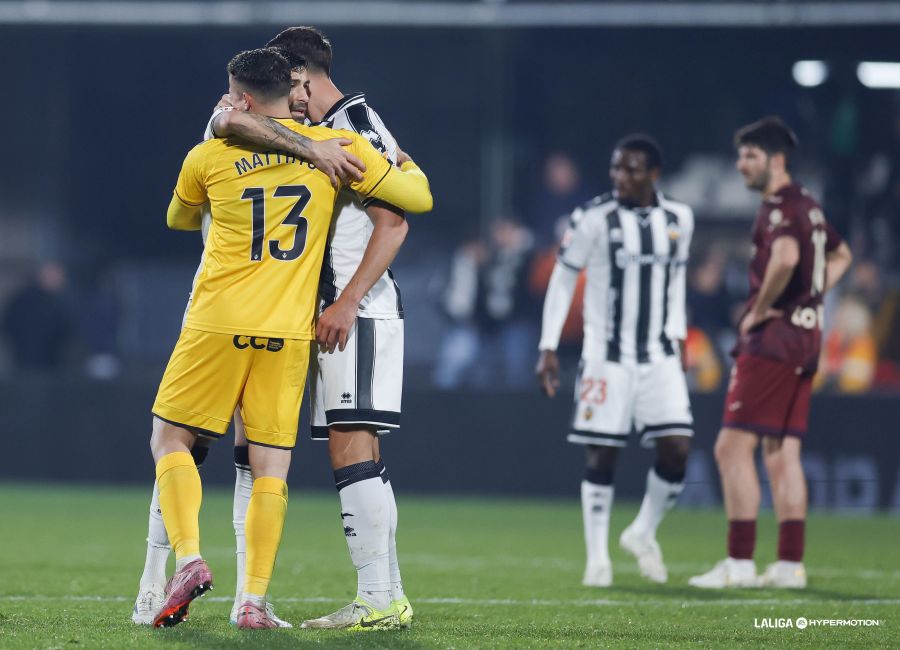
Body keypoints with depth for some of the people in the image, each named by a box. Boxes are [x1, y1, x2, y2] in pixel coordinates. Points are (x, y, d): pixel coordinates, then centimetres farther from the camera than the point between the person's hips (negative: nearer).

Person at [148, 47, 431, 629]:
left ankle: (189, 558, -9)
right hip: (289, 333, 1)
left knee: (171, 438, 11)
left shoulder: (209, 157, 2)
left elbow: (178, 220, 24)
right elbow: (418, 198, 10)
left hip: (219, 324, -1)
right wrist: (407, 163, 32)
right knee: (271, 465, 5)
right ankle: (256, 600, -2)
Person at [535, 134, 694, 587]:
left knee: (677, 449, -7)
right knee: (602, 456, -2)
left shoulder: (679, 220, 5)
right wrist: (548, 349, -4)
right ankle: (597, 557, 9)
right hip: (607, 357, -3)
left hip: (660, 357, 3)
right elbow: (562, 279, -1)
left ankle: (643, 534, 17)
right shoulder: (595, 219, -8)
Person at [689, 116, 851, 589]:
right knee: (781, 454, 10)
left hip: (773, 338, -10)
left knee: (733, 448, -9)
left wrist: (759, 311, -19)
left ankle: (739, 563, -12)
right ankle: (790, 564, 8)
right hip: (806, 337, 10)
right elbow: (840, 256, 33)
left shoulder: (780, 208, -13)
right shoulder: (807, 206, 17)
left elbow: (786, 257, -33)